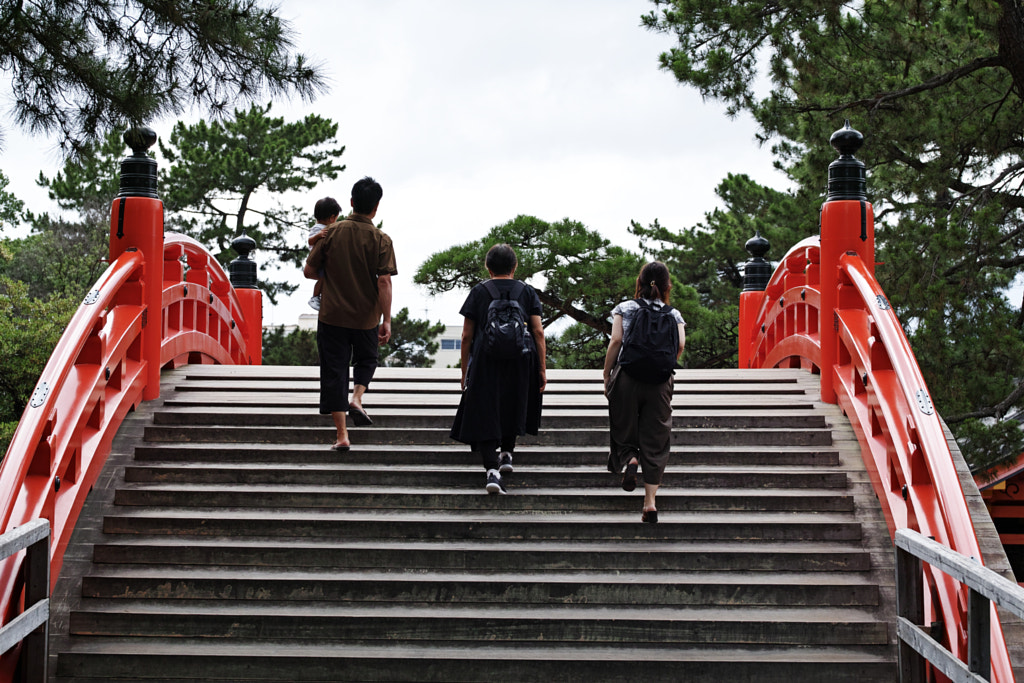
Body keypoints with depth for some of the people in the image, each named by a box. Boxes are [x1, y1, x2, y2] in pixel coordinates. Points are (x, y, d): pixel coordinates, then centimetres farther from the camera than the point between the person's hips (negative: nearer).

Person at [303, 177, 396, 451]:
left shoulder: (331, 232, -5)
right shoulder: (381, 240, -9)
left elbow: (309, 271, -1)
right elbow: (384, 282, -13)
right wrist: (386, 320, -8)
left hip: (332, 315, 0)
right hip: (366, 317, 0)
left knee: (334, 371, 5)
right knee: (366, 360, 26)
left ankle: (342, 435, 0)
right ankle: (356, 398, 0)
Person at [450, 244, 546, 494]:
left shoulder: (478, 292, 4)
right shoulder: (527, 292, 7)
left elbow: (467, 336, 1)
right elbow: (538, 332, 0)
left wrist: (465, 372, 8)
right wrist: (542, 369, 3)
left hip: (485, 362, -2)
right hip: (520, 361, 2)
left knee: (484, 418, -1)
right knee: (512, 408, 27)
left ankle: (492, 469, -16)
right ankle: (507, 453, 33)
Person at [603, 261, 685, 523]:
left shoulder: (624, 309, 5)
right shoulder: (673, 314, 7)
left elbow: (616, 341, -6)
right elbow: (680, 345, -7)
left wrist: (606, 376, 0)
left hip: (627, 377, -1)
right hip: (659, 382, 1)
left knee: (624, 431, 16)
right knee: (656, 440, 4)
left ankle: (630, 459, -18)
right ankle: (650, 503, -2)